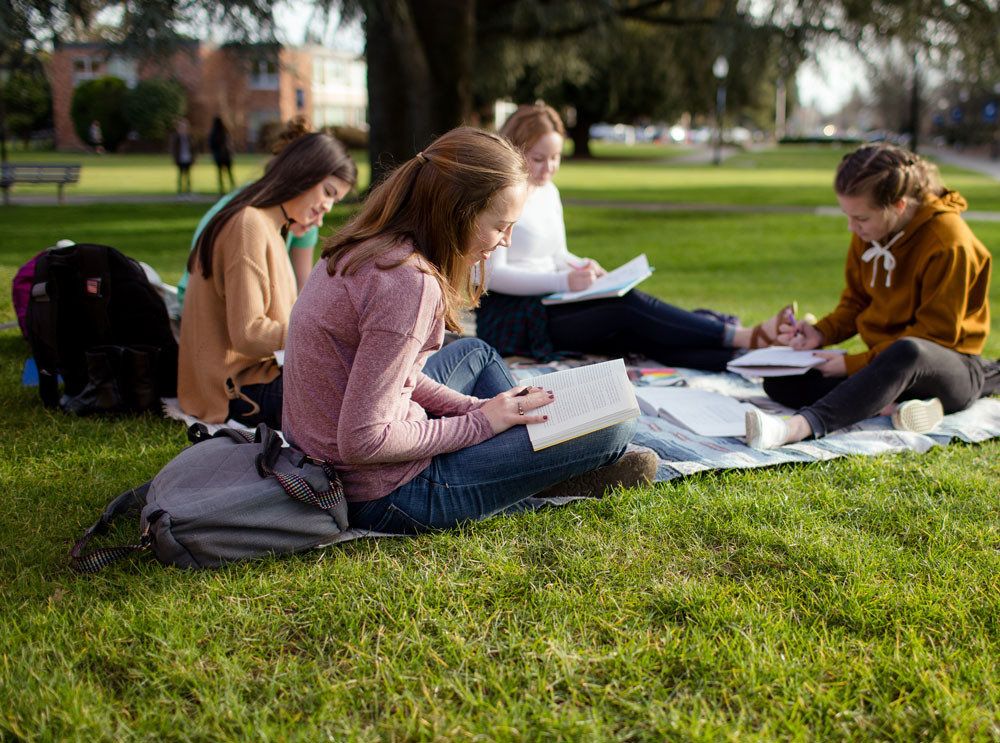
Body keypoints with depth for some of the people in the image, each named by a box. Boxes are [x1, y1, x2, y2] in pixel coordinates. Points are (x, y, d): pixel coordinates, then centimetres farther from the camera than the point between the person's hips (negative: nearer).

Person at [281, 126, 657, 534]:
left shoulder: (367, 247, 1)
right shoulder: (410, 283, -27)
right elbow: (361, 441, -28)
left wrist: (475, 406, 3)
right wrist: (479, 422, -16)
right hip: (383, 500, -9)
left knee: (475, 352, 32)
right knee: (614, 422, -7)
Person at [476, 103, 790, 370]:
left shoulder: (548, 191, 16)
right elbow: (493, 275, -17)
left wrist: (580, 267, 0)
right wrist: (563, 281, -25)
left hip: (548, 302, 7)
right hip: (507, 315, -7)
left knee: (634, 331, -21)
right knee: (629, 307, -26)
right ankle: (744, 338, -30)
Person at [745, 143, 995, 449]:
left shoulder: (948, 241, -18)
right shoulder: (867, 234, 3)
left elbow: (936, 332, -18)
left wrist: (856, 363, -20)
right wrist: (821, 333, -6)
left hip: (948, 368, -7)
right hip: (886, 365, 7)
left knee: (907, 352, -45)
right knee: (778, 381, -12)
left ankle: (799, 426, -59)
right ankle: (892, 408, -29)